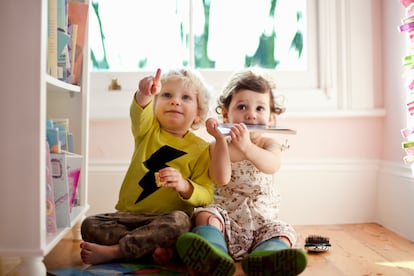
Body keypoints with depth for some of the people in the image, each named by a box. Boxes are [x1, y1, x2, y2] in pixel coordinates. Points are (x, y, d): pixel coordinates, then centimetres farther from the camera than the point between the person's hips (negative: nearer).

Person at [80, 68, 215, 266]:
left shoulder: (201, 149, 1)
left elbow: (206, 196, -4)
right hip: (129, 214, 3)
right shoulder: (149, 130, 7)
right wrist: (144, 95, -41)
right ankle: (153, 248, -23)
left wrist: (184, 186, -25)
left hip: (166, 220, -2)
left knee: (180, 220, -35)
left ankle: (113, 252, -27)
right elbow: (139, 113, -18)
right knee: (89, 225, -18)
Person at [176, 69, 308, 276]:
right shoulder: (218, 146, 2)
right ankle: (215, 256, -55)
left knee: (284, 232, -24)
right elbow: (222, 179, -17)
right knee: (206, 215, -28)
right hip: (227, 216, -1)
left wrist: (247, 146, -42)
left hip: (262, 221, 1)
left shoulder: (268, 143, 3)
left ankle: (263, 258, -54)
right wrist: (220, 139, -24)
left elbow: (272, 165, -23)